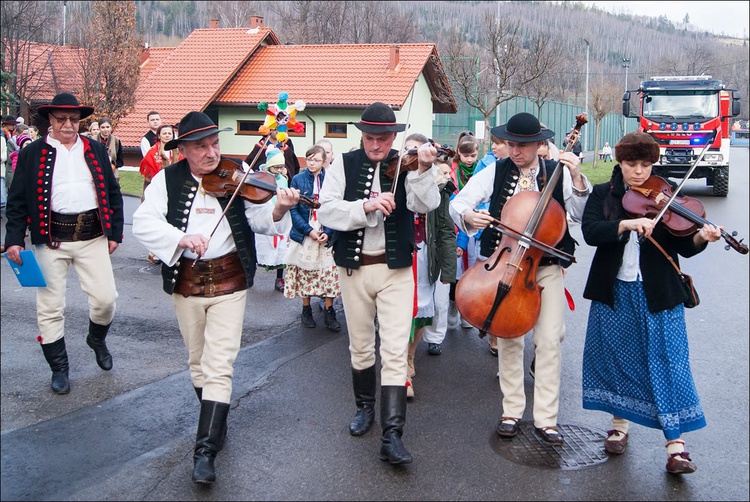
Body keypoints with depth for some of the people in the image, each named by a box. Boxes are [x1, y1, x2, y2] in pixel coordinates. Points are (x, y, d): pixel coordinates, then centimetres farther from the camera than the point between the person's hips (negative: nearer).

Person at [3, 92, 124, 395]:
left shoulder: (96, 151, 9)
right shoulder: (32, 154, 3)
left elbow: (113, 193, 12)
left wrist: (115, 232, 6)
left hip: (92, 237, 1)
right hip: (51, 239, -1)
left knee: (105, 298, -2)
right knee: (50, 307, 4)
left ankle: (97, 339, 30)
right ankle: (59, 368, 19)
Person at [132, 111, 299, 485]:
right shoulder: (167, 180, -3)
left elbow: (260, 219, -11)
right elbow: (143, 222, -15)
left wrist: (279, 208, -33)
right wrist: (181, 238, -31)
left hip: (229, 282, -2)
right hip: (185, 282, 3)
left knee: (219, 366, -7)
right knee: (198, 361, 17)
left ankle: (205, 450, -4)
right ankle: (216, 422, 38)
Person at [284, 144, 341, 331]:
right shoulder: (298, 179, 1)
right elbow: (294, 209, -3)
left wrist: (328, 232, -11)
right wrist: (309, 231, -13)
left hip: (326, 236, 0)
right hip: (303, 235, 0)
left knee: (329, 273, -1)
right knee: (304, 272, 6)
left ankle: (329, 312, 9)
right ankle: (306, 310, 21)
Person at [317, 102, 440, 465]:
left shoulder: (405, 166, -3)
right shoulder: (344, 165, 0)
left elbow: (426, 205, -20)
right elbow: (326, 211, -12)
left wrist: (423, 171, -37)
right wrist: (366, 206, -26)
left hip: (395, 270, -2)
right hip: (353, 268, 2)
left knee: (395, 352, -7)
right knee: (360, 347, 17)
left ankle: (391, 435, -6)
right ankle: (365, 407, 39)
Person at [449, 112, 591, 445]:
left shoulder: (558, 173, -1)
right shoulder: (496, 172, -1)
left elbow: (579, 214, -11)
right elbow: (458, 202, -5)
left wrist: (576, 178, -23)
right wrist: (467, 215, -26)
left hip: (546, 266, 0)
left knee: (550, 340, -4)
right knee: (508, 339, 4)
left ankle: (545, 418, 6)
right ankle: (511, 412, 18)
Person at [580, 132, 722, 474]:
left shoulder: (665, 198, 1)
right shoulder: (602, 195, 3)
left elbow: (684, 247, -5)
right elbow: (590, 231, -15)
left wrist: (701, 237, -26)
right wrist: (627, 223, -29)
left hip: (657, 293, -1)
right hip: (614, 293, 1)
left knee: (668, 363, -2)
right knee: (617, 358, 11)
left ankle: (675, 442, 4)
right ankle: (620, 423, 30)